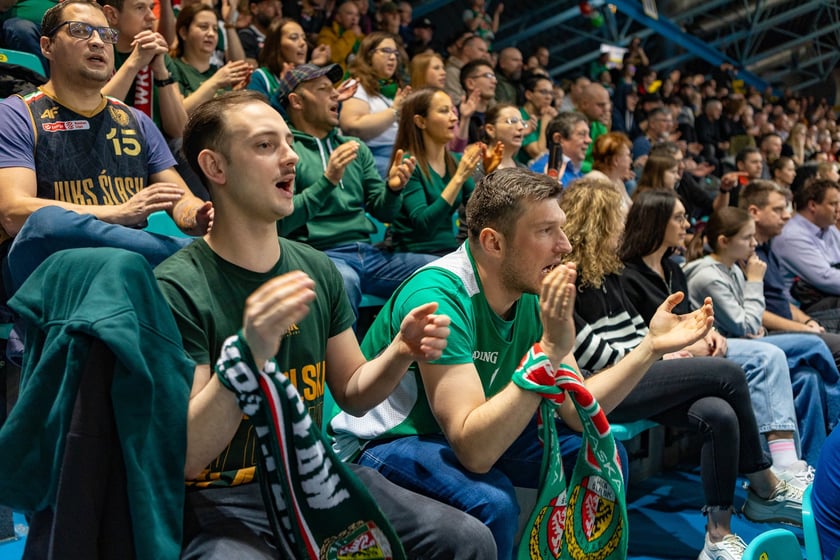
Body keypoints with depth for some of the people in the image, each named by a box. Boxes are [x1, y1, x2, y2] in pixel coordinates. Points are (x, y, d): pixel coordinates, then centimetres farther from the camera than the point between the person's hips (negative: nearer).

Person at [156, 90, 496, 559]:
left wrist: (402, 353, -10)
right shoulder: (177, 288, -15)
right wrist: (248, 357, -36)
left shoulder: (318, 270, 5)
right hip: (221, 501, -5)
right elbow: (184, 459, -19)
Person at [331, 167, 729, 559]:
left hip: (477, 431, 7)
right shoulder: (438, 299, -31)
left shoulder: (535, 292, -7)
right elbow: (475, 451, -37)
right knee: (491, 502, -34)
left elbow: (577, 411, -5)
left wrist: (650, 348, -13)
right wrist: (549, 351, -40)